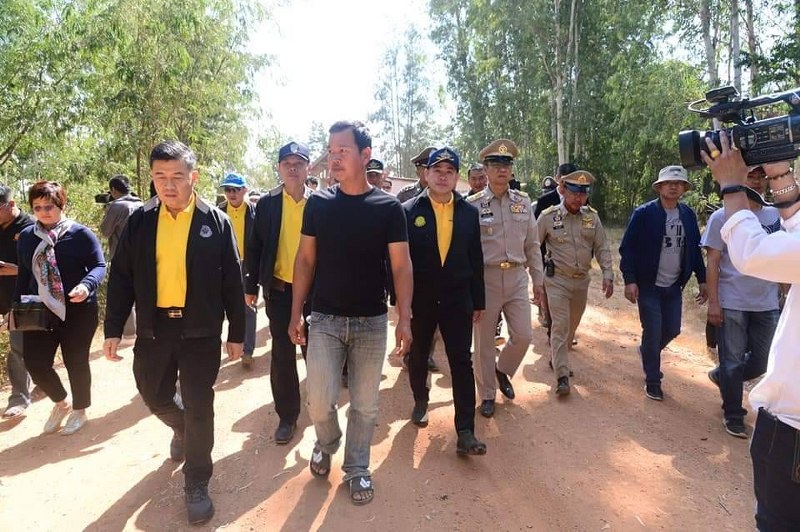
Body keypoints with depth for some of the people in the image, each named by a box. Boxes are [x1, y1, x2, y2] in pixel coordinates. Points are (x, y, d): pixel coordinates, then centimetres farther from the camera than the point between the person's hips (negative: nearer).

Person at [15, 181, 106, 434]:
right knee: (34, 362, 2)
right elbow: (24, 273, 13)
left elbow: (99, 266, -11)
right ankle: (61, 402, 31)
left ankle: (80, 410, 31)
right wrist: (17, 303, 11)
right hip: (40, 311, 4)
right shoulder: (26, 236, 6)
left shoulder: (80, 233, -10)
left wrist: (86, 285, -30)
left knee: (76, 362, 8)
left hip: (77, 310, -4)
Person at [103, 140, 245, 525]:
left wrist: (236, 333, -1)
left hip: (200, 331, -3)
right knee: (154, 396, 17)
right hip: (153, 328, 3)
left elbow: (232, 282, -2)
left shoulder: (216, 222, -5)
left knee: (199, 409, 3)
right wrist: (113, 328, 2)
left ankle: (197, 484, 21)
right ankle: (181, 429, 51)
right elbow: (121, 277, 5)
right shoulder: (140, 221, 1)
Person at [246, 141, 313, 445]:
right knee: (282, 357, 6)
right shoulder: (267, 203, 1)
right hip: (279, 290, 1)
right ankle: (287, 416, 22)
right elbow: (255, 247, 5)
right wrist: (251, 286, 3)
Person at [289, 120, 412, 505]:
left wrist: (404, 318, -12)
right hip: (324, 319, 1)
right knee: (319, 403, -2)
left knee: (365, 405, 8)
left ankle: (357, 468, 30)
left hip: (371, 322, 0)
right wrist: (296, 314, 1)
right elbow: (305, 259, 4)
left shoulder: (388, 207, -4)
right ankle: (326, 444, 31)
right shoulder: (318, 203, 0)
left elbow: (401, 265, -3)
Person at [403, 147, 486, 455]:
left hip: (457, 299, 1)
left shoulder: (469, 212, 3)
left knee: (462, 363, -2)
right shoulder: (409, 211, -4)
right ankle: (420, 400, 43)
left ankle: (465, 433, 3)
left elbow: (476, 260, 6)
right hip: (419, 300, 0)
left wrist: (478, 302, 5)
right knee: (418, 356, 16)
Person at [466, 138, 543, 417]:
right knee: (484, 341, 7)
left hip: (516, 277, 3)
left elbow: (532, 244, 11)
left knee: (523, 335, 2)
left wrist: (537, 279, 10)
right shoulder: (473, 204, -6)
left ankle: (502, 370, 33)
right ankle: (487, 395, 24)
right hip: (485, 277, -3)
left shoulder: (523, 202, 6)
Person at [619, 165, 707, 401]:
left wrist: (702, 279, 8)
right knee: (653, 332, 0)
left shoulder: (688, 215, 4)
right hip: (648, 285, -5)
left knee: (672, 329, 12)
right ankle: (653, 381, 17)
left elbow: (695, 249, 10)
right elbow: (627, 248, -11)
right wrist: (630, 280, -17)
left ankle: (647, 351, 42)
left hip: (674, 286, 5)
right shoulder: (644, 213, -11)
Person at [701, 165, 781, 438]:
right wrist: (713, 302, -10)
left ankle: (722, 377, 39)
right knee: (733, 362, 6)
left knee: (762, 363, 12)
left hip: (767, 304, 4)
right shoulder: (722, 217, -5)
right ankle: (733, 416, 22)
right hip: (732, 303, -4)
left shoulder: (776, 216, 5)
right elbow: (713, 263, -6)